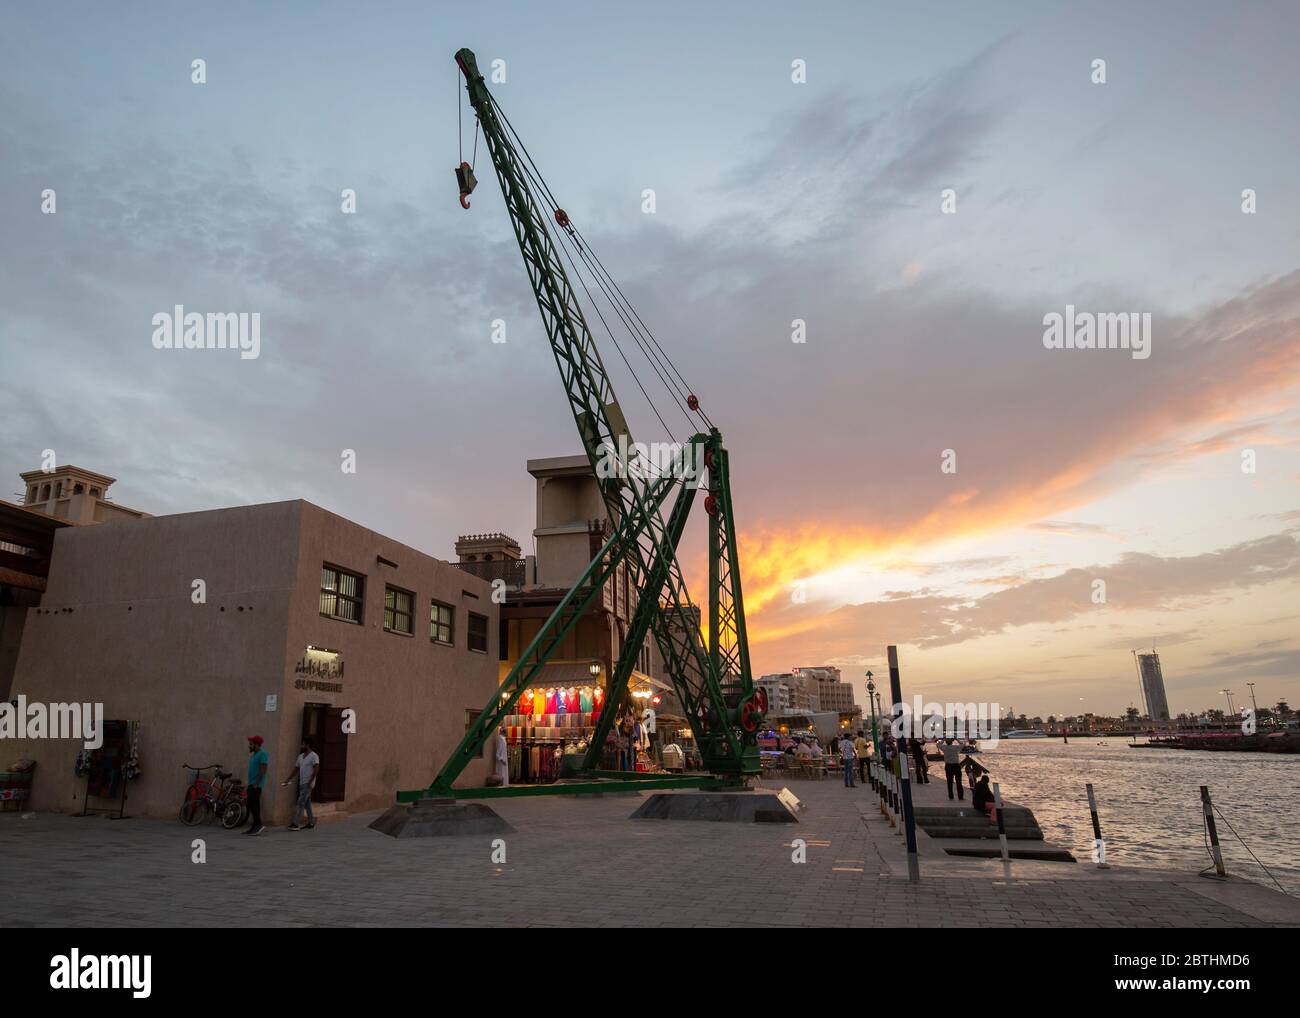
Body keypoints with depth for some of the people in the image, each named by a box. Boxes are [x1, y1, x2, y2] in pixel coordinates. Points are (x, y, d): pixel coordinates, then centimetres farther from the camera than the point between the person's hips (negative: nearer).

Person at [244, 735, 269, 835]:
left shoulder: (262, 754, -13)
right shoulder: (254, 754, 18)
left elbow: (263, 770, -19)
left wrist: (256, 784, -23)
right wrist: (250, 783, 19)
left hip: (256, 785, -10)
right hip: (252, 784, 10)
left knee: (252, 804, -14)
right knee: (252, 805, 9)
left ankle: (259, 824, -12)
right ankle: (255, 826, 11)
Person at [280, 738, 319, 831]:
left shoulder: (313, 756, -11)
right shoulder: (301, 756, 14)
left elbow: (316, 770, -17)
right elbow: (296, 770, 17)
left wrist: (310, 781, -21)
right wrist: (287, 780, 11)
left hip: (308, 784, -8)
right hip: (302, 783, 8)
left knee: (300, 803, -12)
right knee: (307, 804, 12)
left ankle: (294, 824, -13)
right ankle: (311, 822, 18)